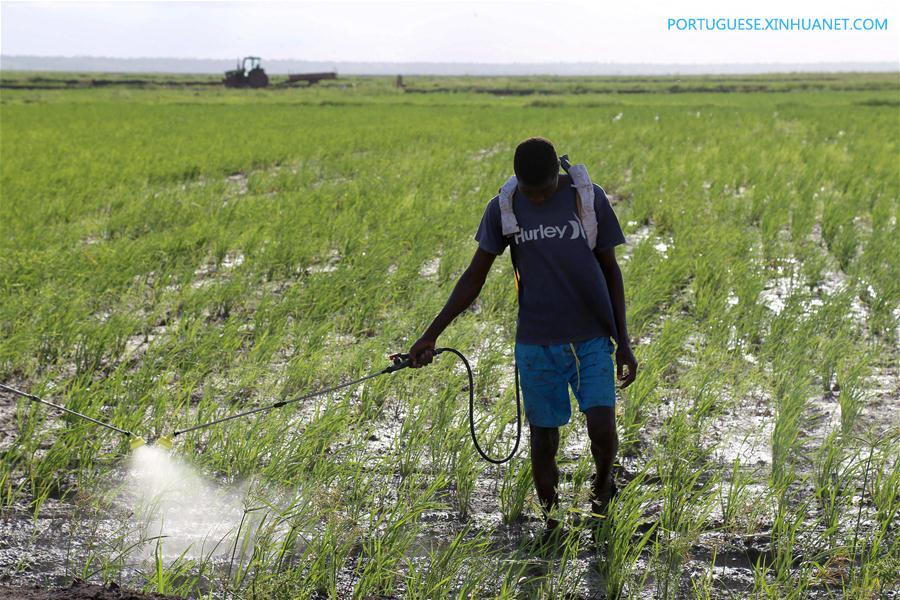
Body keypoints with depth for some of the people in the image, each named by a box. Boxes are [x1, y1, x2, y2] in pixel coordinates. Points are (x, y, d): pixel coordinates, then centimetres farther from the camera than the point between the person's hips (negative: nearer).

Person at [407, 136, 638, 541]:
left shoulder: (590, 199, -4)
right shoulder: (502, 209, -1)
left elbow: (610, 270, 5)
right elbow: (474, 277, 5)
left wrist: (624, 342, 3)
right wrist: (431, 336, 0)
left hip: (591, 341, -1)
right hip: (536, 347, 1)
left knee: (602, 429, -13)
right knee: (543, 439, 5)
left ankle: (602, 486, 19)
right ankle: (550, 520, 24)